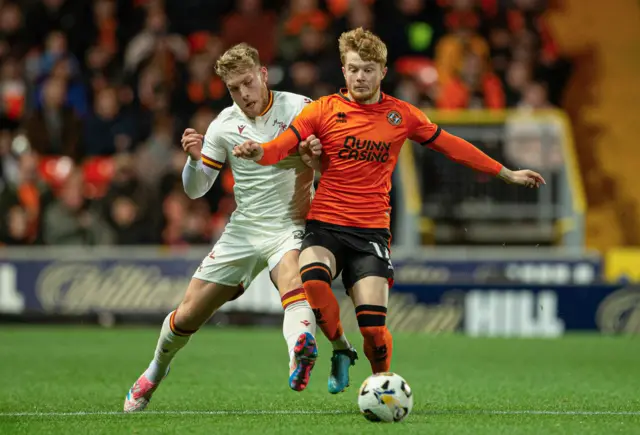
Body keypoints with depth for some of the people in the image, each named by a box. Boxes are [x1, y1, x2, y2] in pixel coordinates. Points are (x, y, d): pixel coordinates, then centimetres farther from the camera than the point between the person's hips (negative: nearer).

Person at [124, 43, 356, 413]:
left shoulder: (299, 108, -8)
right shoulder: (224, 125, 1)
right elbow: (195, 190, 6)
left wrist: (316, 153, -27)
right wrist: (194, 158, -15)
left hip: (290, 227, -4)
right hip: (243, 229, 4)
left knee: (292, 278, -37)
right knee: (189, 314, 4)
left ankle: (301, 354, -66)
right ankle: (154, 374, 33)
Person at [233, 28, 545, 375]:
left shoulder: (401, 115, 7)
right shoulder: (324, 109, 2)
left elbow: (452, 147, 17)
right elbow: (280, 146, -8)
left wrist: (507, 174, 21)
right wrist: (257, 152, -31)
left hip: (371, 232, 1)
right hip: (325, 227, -1)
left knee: (374, 327, -12)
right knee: (312, 280, -34)